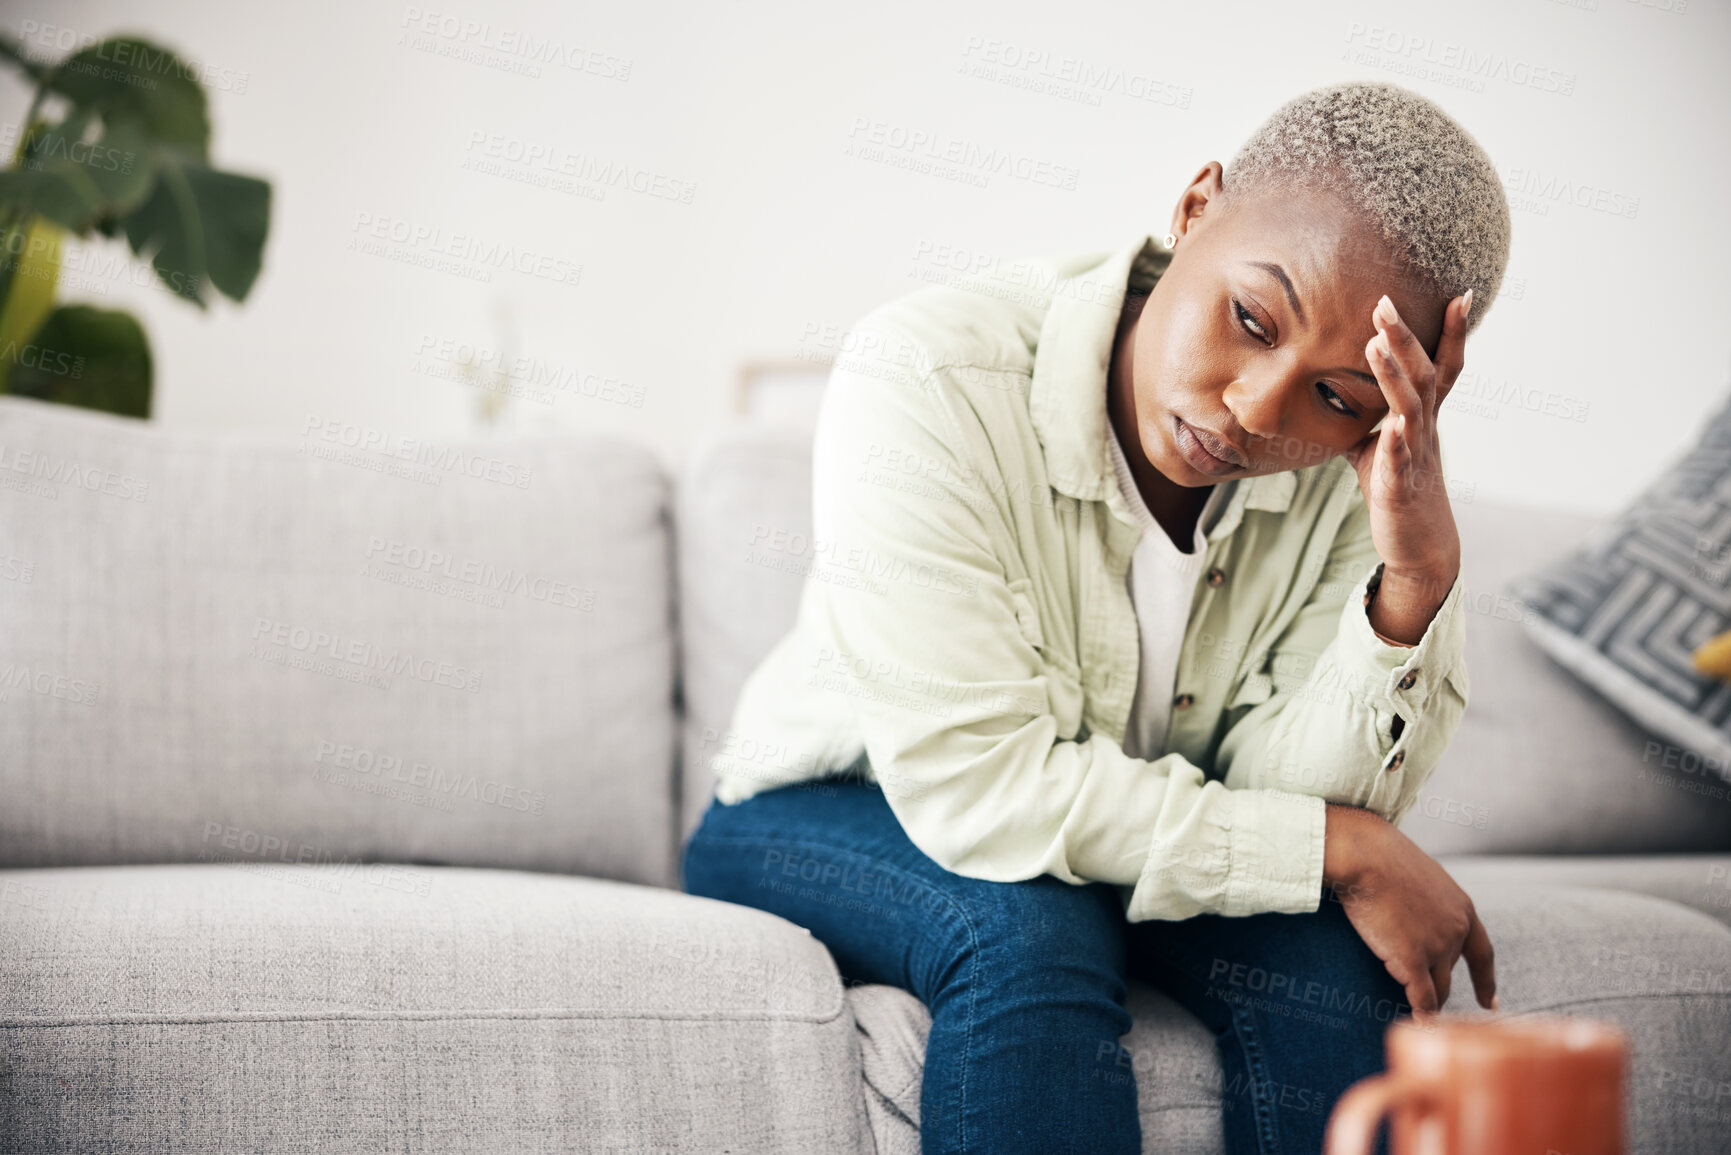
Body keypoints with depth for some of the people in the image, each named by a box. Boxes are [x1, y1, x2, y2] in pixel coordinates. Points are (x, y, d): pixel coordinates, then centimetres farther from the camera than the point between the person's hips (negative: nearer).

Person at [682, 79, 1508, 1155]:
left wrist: (1417, 580, -36)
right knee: (1029, 932, -36)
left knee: (1338, 949, -22)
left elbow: (1287, 797, -20)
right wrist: (1338, 849, -28)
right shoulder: (929, 379, -28)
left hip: (1120, 832, 4)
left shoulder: (1360, 454, -15)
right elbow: (976, 787, -32)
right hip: (833, 817, -4)